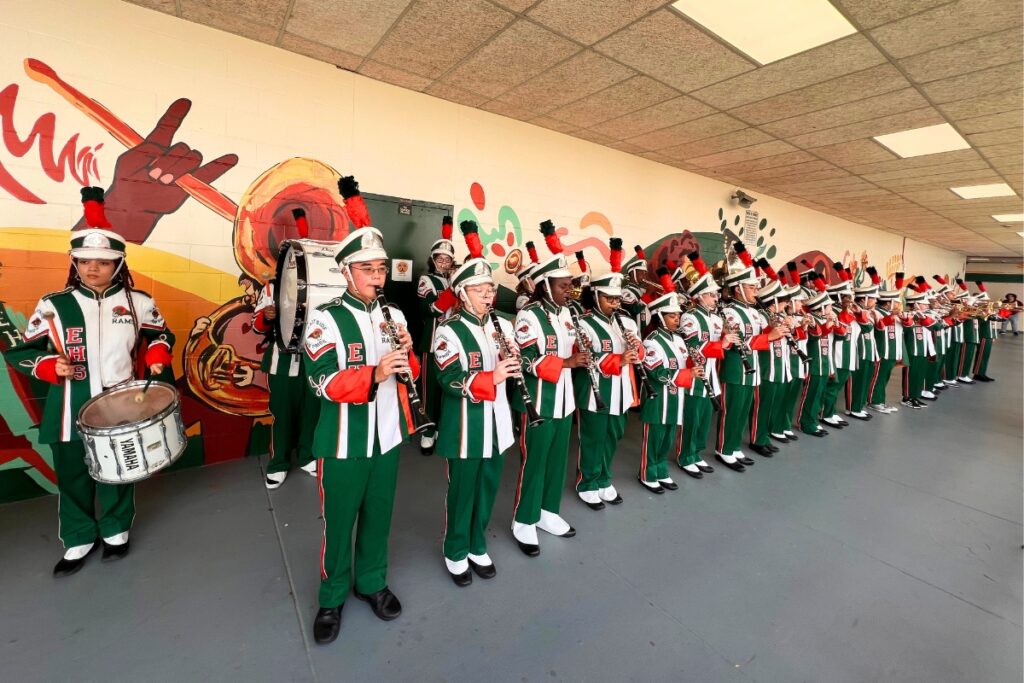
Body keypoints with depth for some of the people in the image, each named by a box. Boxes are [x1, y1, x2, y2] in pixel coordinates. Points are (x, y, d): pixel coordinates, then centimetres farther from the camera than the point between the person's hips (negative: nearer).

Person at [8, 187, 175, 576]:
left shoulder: (138, 303, -3)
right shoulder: (54, 306, -4)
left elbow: (161, 334, 12)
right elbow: (20, 351, 3)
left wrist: (157, 358, -6)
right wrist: (51, 366, -16)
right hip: (70, 414, 1)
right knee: (73, 479, 14)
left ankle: (116, 531, 36)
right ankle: (78, 541, 34)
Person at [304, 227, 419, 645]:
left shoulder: (393, 316, 4)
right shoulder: (326, 319, -11)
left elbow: (410, 375, 8)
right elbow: (322, 382, -19)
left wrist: (406, 354, -14)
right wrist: (374, 373, -33)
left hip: (388, 436, 4)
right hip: (344, 442, -4)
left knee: (379, 516, 18)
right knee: (338, 521, 13)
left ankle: (373, 583, 40)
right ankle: (332, 598, 35)